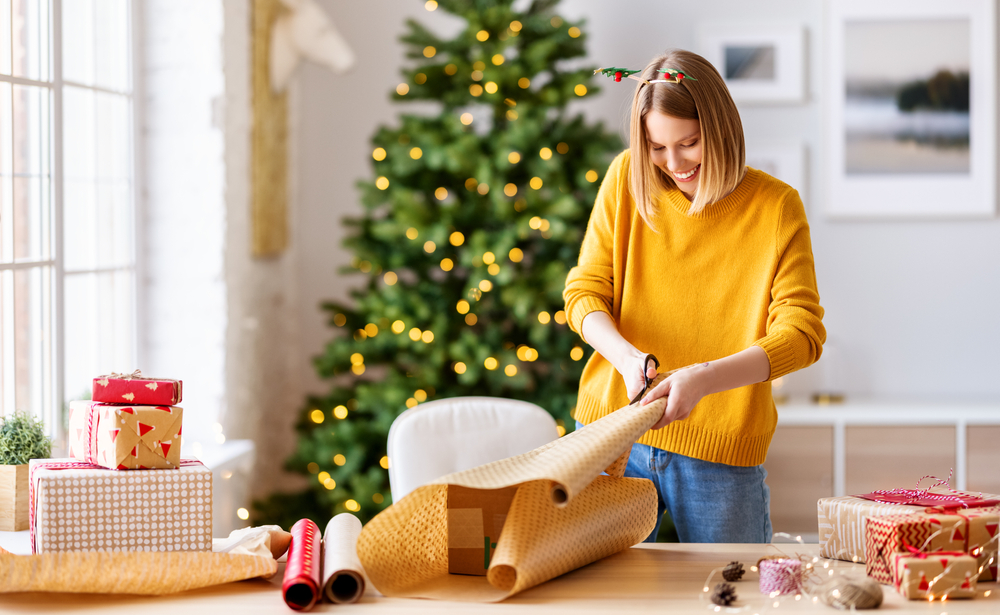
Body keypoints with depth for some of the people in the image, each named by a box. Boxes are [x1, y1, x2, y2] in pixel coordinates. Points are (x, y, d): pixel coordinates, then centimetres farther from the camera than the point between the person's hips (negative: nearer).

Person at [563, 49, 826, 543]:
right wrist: (626, 356, -18)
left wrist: (704, 379, -27)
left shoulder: (776, 206, -6)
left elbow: (802, 332, -12)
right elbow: (585, 291, 3)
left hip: (722, 451, -2)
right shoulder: (627, 178, 0)